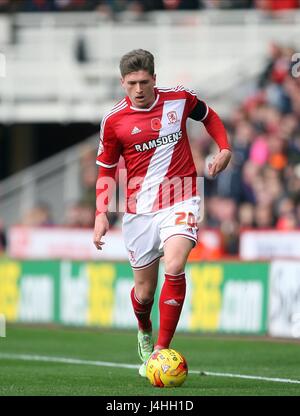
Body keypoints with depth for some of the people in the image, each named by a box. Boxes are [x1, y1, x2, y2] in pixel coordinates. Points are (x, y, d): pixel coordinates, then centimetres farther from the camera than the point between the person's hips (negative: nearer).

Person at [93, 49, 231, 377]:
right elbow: (106, 170, 7)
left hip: (180, 200, -1)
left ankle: (161, 350, -21)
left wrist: (225, 149, 6)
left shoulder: (179, 99, -2)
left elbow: (209, 116, 21)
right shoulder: (114, 120, -3)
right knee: (144, 291, 8)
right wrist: (101, 214, -4)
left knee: (174, 267, -25)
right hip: (139, 209, 1)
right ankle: (144, 333, 43)